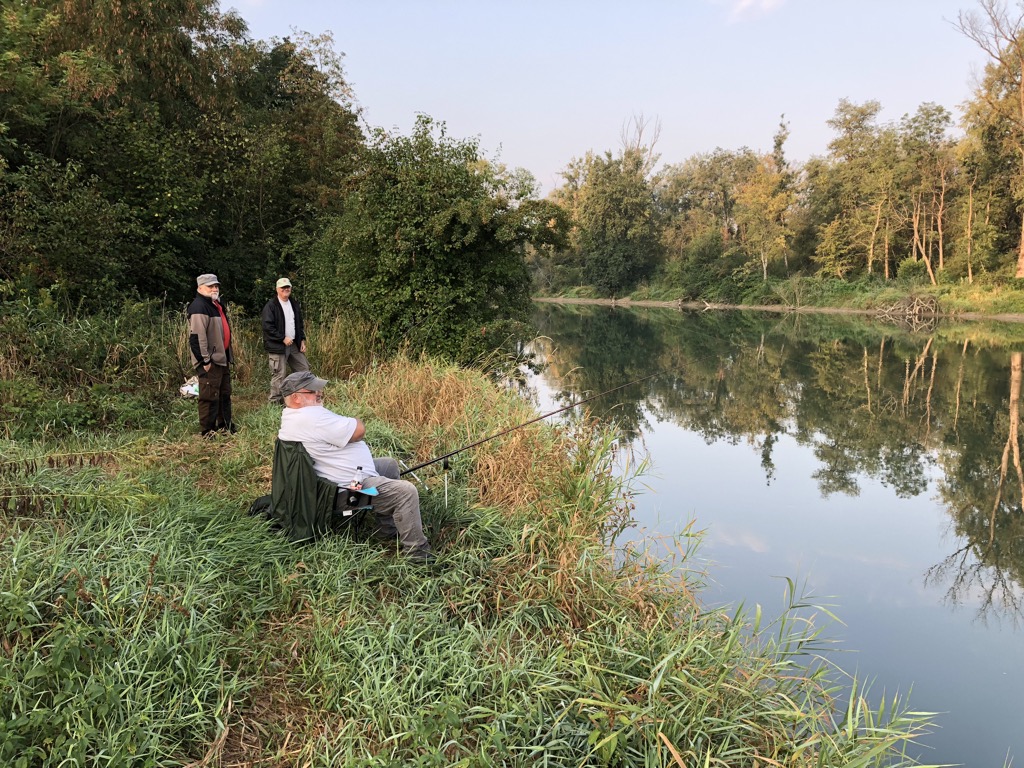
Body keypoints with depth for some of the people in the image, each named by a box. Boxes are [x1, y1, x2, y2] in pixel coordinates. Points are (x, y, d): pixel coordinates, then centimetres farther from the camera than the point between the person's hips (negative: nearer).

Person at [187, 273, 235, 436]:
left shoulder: (215, 305, 16)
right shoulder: (199, 307, -17)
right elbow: (197, 337, -23)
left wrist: (228, 356, 22)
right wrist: (205, 361, -23)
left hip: (222, 359, 11)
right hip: (210, 362, -11)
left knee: (225, 394, 18)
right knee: (210, 397, -5)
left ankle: (225, 426, 30)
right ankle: (207, 431, 3)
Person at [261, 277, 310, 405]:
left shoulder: (294, 304, 14)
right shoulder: (270, 306, -9)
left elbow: (299, 324, 21)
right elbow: (268, 326, -16)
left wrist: (302, 340, 11)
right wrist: (283, 339, -17)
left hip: (294, 344, 7)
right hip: (277, 346, -7)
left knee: (304, 369, 7)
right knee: (279, 375, -5)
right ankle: (275, 402, 5)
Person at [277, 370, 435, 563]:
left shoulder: (290, 415, 7)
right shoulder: (313, 417, -27)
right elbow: (359, 430, -24)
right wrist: (351, 422, -1)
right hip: (351, 488, -12)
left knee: (390, 465, 28)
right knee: (406, 491, -19)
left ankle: (388, 530, 29)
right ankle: (416, 551, -11)